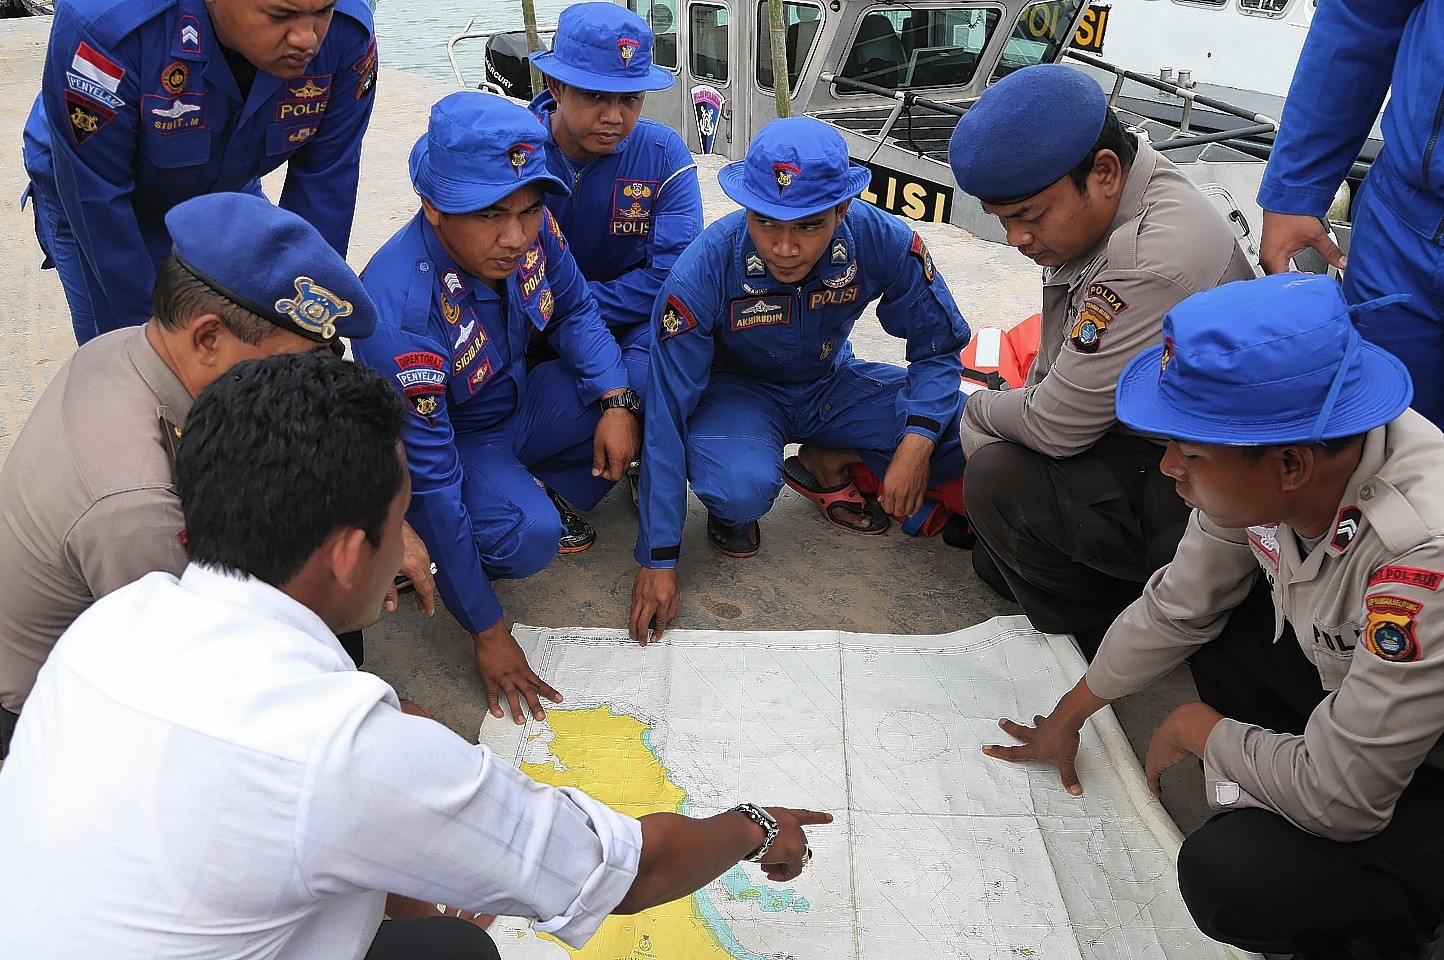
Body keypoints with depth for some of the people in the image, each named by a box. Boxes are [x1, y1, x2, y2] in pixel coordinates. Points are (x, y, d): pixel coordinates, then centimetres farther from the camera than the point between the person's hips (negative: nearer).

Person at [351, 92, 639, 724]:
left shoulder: (529, 227, -20)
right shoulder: (398, 315, -36)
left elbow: (574, 311, 1)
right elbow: (430, 480, -32)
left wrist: (617, 401, -19)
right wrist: (488, 634, -26)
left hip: (522, 406, 6)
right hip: (452, 442, -6)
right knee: (527, 537, -34)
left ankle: (554, 483, 6)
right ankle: (430, 552, 0)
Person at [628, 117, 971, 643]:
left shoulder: (883, 242, -25)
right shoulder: (703, 270, -30)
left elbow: (938, 347, -10)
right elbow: (666, 416, -25)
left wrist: (918, 441, -30)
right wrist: (658, 561, -25)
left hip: (832, 383, 3)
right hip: (737, 389, -3)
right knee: (743, 489, -37)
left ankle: (825, 464, 5)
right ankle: (730, 505, 2)